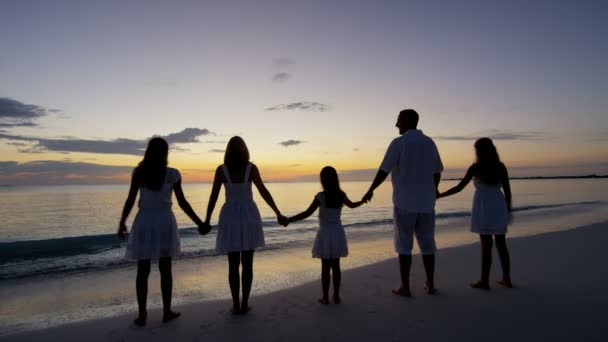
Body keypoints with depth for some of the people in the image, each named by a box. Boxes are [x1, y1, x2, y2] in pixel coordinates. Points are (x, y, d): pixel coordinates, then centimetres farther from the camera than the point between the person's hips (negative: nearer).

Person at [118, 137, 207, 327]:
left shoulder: (138, 172, -2)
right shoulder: (172, 174, -4)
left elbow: (130, 200, -2)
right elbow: (182, 202, -4)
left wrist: (122, 222, 11)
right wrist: (199, 222, 3)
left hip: (144, 221, 1)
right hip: (164, 221, -1)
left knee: (143, 270, 8)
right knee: (165, 269, 9)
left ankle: (142, 315, 12)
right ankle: (167, 311, 17)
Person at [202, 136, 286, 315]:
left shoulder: (221, 169, -4)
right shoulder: (251, 168, -4)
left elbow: (213, 196, -4)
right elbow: (264, 192, -7)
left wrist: (207, 220, 6)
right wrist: (278, 214, -1)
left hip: (230, 217, 0)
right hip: (249, 217, 0)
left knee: (233, 264, 9)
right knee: (247, 263, 8)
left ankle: (236, 305, 12)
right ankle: (245, 304, 12)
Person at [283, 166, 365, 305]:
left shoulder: (321, 196, -16)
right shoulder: (341, 195, 0)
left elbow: (307, 213, -18)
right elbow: (352, 205, 20)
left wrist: (289, 219, -11)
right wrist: (364, 199, 40)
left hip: (325, 234, -4)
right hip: (338, 233, 4)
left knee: (325, 267, 5)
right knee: (336, 266, 13)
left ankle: (325, 297, 13)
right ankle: (336, 296, 21)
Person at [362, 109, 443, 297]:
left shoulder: (398, 143, -8)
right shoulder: (429, 142, 7)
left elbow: (383, 171, -11)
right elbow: (437, 172, 11)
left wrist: (370, 190, 1)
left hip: (404, 202, -4)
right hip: (426, 202, 4)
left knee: (404, 245, 4)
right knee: (427, 244, 13)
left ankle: (405, 287, 8)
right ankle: (430, 284, 20)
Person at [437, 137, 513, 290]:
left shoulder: (475, 167, -6)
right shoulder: (501, 166, 7)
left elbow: (459, 188, -7)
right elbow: (507, 190, 7)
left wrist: (439, 195, 2)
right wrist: (508, 210, 16)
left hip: (484, 206, -5)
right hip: (499, 206, 5)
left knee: (486, 244, -2)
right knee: (501, 243, 13)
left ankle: (484, 281, 5)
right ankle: (506, 278, 20)